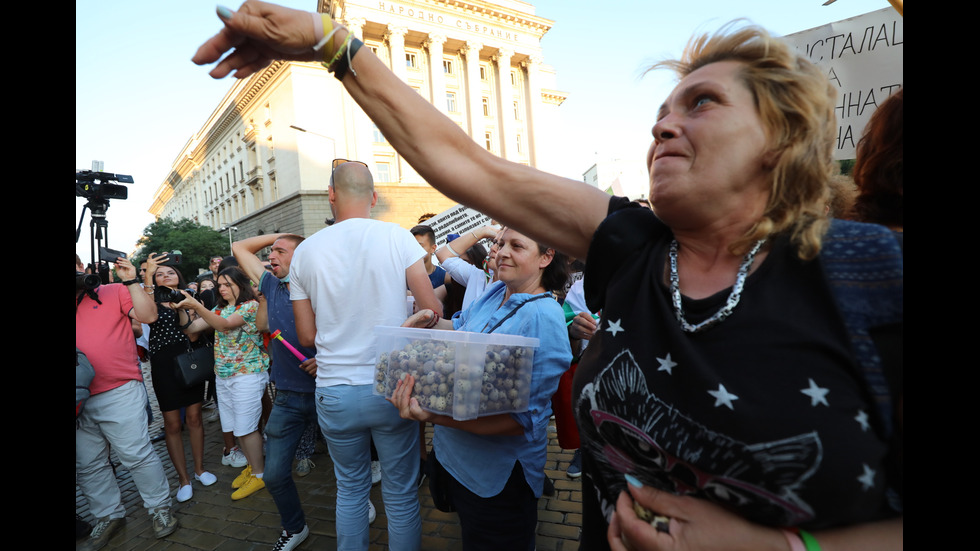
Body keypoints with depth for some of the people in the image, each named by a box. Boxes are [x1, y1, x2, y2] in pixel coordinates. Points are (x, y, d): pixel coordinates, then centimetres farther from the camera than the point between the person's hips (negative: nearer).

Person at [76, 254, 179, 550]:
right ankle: (109, 516, 29)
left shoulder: (114, 292, 0)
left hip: (119, 393, -6)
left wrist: (131, 281, -14)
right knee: (87, 465, 13)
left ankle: (160, 508, 14)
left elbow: (149, 315, -11)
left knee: (136, 454, -2)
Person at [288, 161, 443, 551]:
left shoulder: (305, 250, -2)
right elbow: (433, 311, -9)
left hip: (334, 393, 3)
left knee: (350, 488, 22)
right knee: (401, 493, 14)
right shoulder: (398, 238, -9)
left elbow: (307, 335, 3)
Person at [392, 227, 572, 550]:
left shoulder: (544, 319, -26)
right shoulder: (495, 293, -2)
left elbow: (523, 419, -29)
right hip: (457, 455, 7)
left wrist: (435, 417, -40)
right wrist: (430, 321, -7)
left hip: (499, 473, -7)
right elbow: (459, 329, 15)